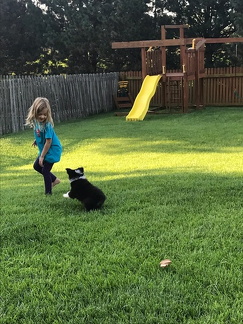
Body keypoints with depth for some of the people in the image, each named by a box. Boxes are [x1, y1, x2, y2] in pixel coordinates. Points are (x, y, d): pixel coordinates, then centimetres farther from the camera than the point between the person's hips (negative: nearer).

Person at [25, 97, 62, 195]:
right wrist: (36, 140, 7)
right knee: (36, 166, 19)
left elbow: (48, 142, -25)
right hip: (45, 150, 9)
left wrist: (42, 156, -20)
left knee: (45, 170, -3)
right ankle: (55, 180, 30)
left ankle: (48, 193, 12)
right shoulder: (36, 121, -6)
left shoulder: (47, 125, -28)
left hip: (52, 150, -9)